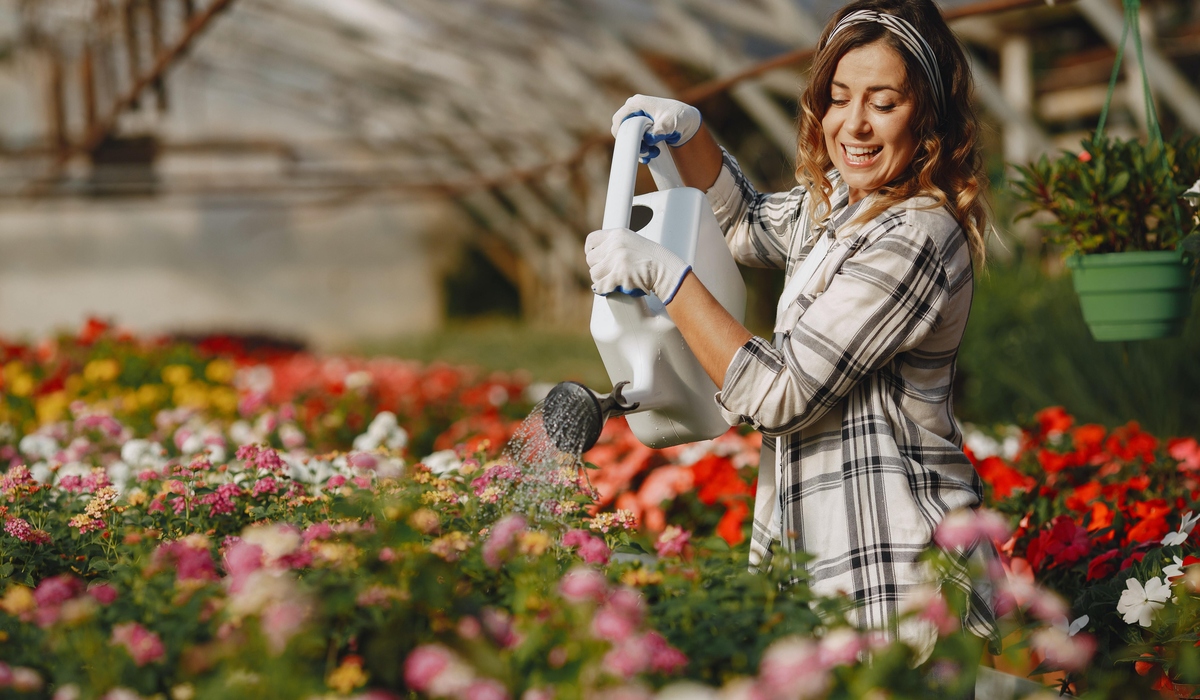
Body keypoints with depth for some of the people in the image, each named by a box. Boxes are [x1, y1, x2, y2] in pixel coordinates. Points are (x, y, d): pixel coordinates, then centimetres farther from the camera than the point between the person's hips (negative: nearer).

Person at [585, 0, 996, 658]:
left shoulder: (911, 241, -20)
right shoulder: (838, 201, 9)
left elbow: (780, 393, -20)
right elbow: (745, 225, 30)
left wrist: (664, 275, -17)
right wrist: (688, 133, 12)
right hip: (821, 542, 9)